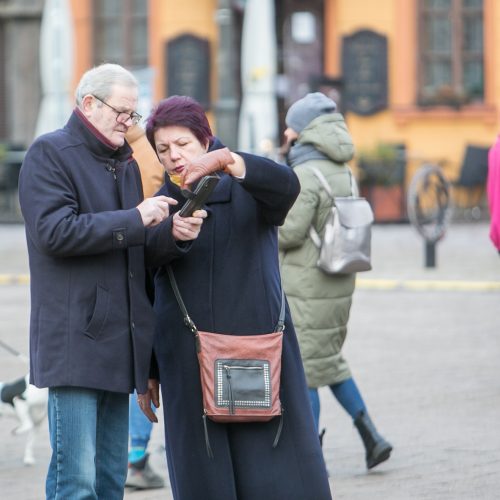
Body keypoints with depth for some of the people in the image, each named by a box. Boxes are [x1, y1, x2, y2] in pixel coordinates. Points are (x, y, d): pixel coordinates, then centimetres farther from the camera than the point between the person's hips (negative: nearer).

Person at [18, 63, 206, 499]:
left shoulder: (126, 163, 21)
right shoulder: (49, 153, -3)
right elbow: (54, 231, -17)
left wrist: (174, 235, -2)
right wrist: (135, 219, -17)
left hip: (118, 344, 8)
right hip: (75, 342, -8)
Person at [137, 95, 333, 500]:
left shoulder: (249, 190, 0)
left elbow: (286, 186, -25)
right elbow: (148, 296, 14)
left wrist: (224, 159, -40)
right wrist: (148, 372, 12)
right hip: (191, 364, 2)